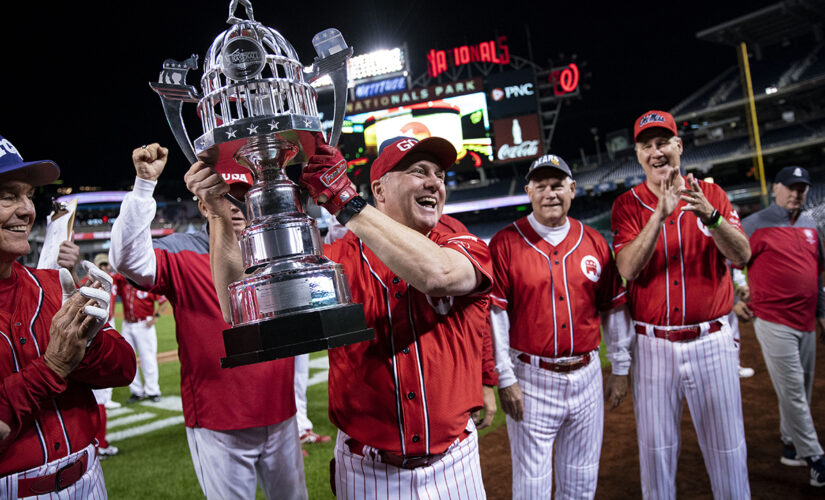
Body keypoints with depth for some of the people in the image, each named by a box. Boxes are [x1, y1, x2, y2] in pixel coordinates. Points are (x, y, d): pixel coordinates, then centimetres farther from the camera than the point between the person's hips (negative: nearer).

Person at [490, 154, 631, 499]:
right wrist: (505, 378, -11)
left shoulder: (594, 242, 5)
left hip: (586, 375, 4)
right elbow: (494, 315, -9)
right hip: (532, 379, -4)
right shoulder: (505, 244, -7)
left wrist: (620, 370, 11)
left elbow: (613, 308, 10)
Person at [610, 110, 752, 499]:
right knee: (655, 448, 11)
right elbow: (628, 268, -15)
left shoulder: (711, 194, 3)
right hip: (653, 345, 0)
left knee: (727, 448, 9)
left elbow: (741, 256, -9)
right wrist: (660, 214, -25)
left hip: (712, 340, 1)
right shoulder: (627, 205, -1)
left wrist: (709, 216, -26)